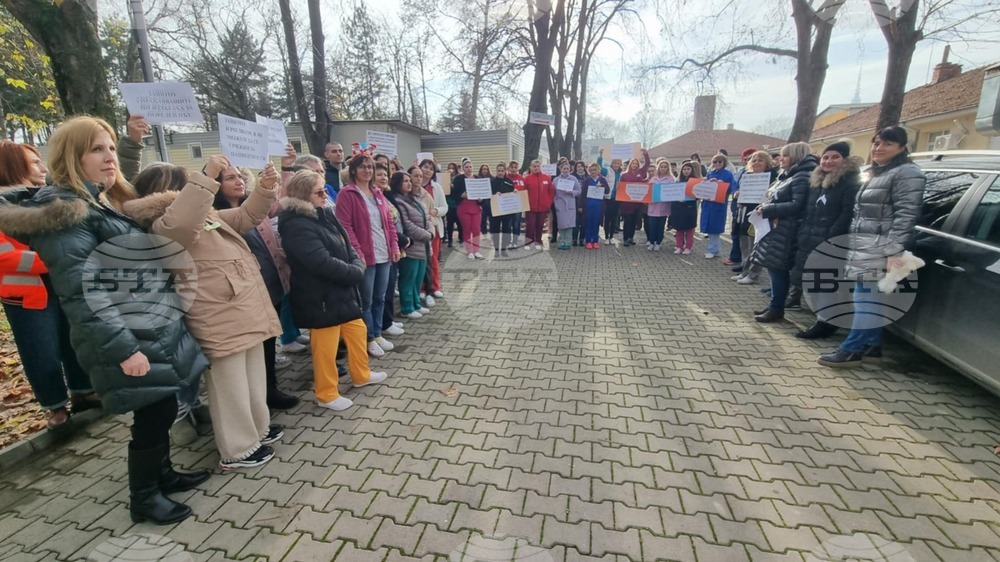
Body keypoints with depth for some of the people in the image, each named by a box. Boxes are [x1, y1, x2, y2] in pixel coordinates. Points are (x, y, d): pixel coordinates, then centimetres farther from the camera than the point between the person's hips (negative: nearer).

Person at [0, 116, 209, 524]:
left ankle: (163, 474, 37)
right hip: (131, 342, -9)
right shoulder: (64, 213, -15)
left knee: (163, 410, 18)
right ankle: (143, 499, 22)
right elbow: (82, 293, -22)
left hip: (156, 332, 9)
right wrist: (123, 349, -24)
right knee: (152, 417, 2)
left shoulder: (108, 203, 15)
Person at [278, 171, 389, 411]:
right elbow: (323, 263, -28)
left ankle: (361, 375, 41)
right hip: (321, 298, -9)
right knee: (326, 347, 5)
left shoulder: (325, 214, 8)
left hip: (342, 290, 9)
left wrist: (358, 266, -11)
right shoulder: (296, 225, -21)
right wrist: (357, 273, -18)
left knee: (358, 331, 20)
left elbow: (347, 245, 9)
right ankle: (326, 395, 24)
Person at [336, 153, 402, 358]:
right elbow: (345, 226, -13)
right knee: (366, 300, 4)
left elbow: (389, 221, 16)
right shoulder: (347, 194, -7)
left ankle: (378, 334, 29)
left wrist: (394, 245, 7)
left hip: (384, 254, 7)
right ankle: (369, 339, 18)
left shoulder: (377, 193, 14)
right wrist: (357, 253, -18)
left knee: (380, 298, 15)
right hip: (365, 256, -7)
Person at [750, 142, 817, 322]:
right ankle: (774, 305, 20)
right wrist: (765, 208, 5)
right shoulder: (787, 176, 18)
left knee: (778, 268, -5)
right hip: (775, 227, 10)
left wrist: (768, 210, -19)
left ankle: (777, 308, 4)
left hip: (785, 231, -10)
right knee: (773, 267, 12)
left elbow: (797, 205, -20)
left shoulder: (802, 177, -12)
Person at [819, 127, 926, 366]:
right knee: (870, 299, 12)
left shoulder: (907, 173, -6)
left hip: (879, 249, -9)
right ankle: (872, 345, 19)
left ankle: (852, 349, -6)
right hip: (863, 247, 9)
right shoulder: (875, 173, 22)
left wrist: (895, 252, -22)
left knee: (867, 299, -9)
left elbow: (905, 216, -15)